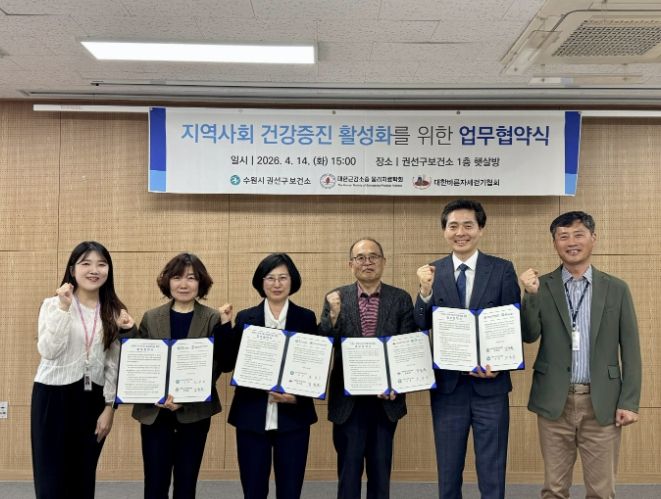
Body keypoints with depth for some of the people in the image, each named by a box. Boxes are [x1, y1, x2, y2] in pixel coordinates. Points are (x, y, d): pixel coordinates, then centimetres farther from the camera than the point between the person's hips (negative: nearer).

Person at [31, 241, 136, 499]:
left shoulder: (114, 312, 5)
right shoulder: (53, 304, -4)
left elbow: (114, 363, 5)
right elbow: (48, 351, -18)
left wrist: (109, 406, 1)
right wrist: (64, 308, -21)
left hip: (93, 399, 3)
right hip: (53, 395, -3)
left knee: (84, 478, 11)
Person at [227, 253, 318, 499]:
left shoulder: (306, 318, 2)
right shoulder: (245, 318, 4)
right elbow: (231, 363, -1)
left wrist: (298, 396, -14)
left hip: (293, 416, 0)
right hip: (251, 416, 1)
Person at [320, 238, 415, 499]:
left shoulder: (401, 299, 0)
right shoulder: (336, 298, 0)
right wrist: (333, 315, -22)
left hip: (386, 399, 1)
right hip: (348, 399, 0)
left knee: (381, 470, 13)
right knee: (349, 469, 10)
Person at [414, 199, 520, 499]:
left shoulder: (502, 270, -2)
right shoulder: (432, 272, 2)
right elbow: (421, 328, -3)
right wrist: (425, 292, -19)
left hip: (490, 385, -1)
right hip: (447, 386, 2)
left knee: (492, 473, 9)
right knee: (448, 472, 15)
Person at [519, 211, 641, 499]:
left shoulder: (617, 289, 4)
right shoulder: (541, 287, 3)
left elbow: (630, 349, 3)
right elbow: (529, 336, -6)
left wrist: (629, 402, -3)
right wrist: (531, 295, -20)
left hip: (602, 403, 0)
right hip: (555, 402, 0)